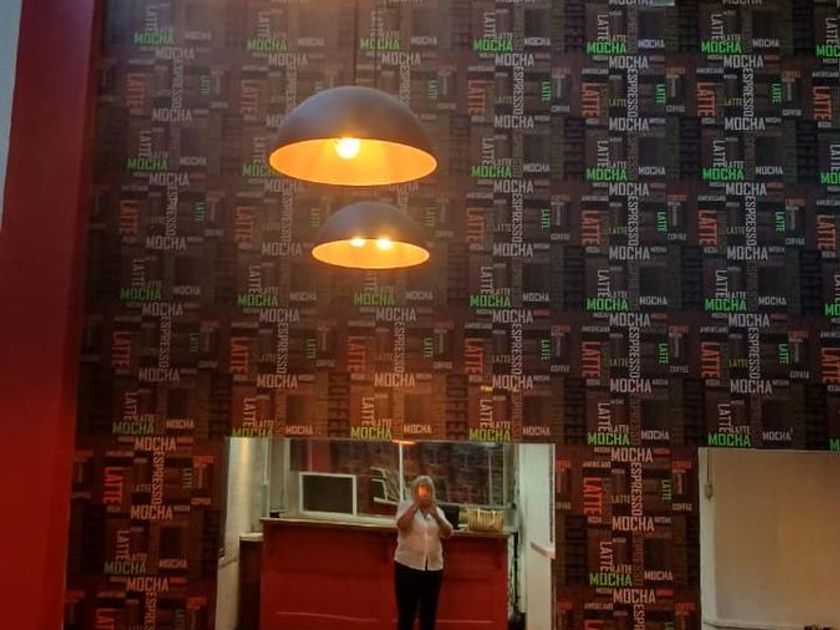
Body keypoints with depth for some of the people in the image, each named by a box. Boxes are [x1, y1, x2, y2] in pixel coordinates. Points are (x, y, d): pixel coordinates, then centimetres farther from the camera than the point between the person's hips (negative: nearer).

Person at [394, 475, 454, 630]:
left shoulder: (438, 511, 12)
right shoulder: (406, 506, 2)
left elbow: (448, 533, -4)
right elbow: (402, 524, -18)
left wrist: (436, 515, -19)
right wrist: (416, 505, -20)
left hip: (433, 568, 4)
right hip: (408, 566, -4)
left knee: (429, 614, 8)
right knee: (406, 613, -2)